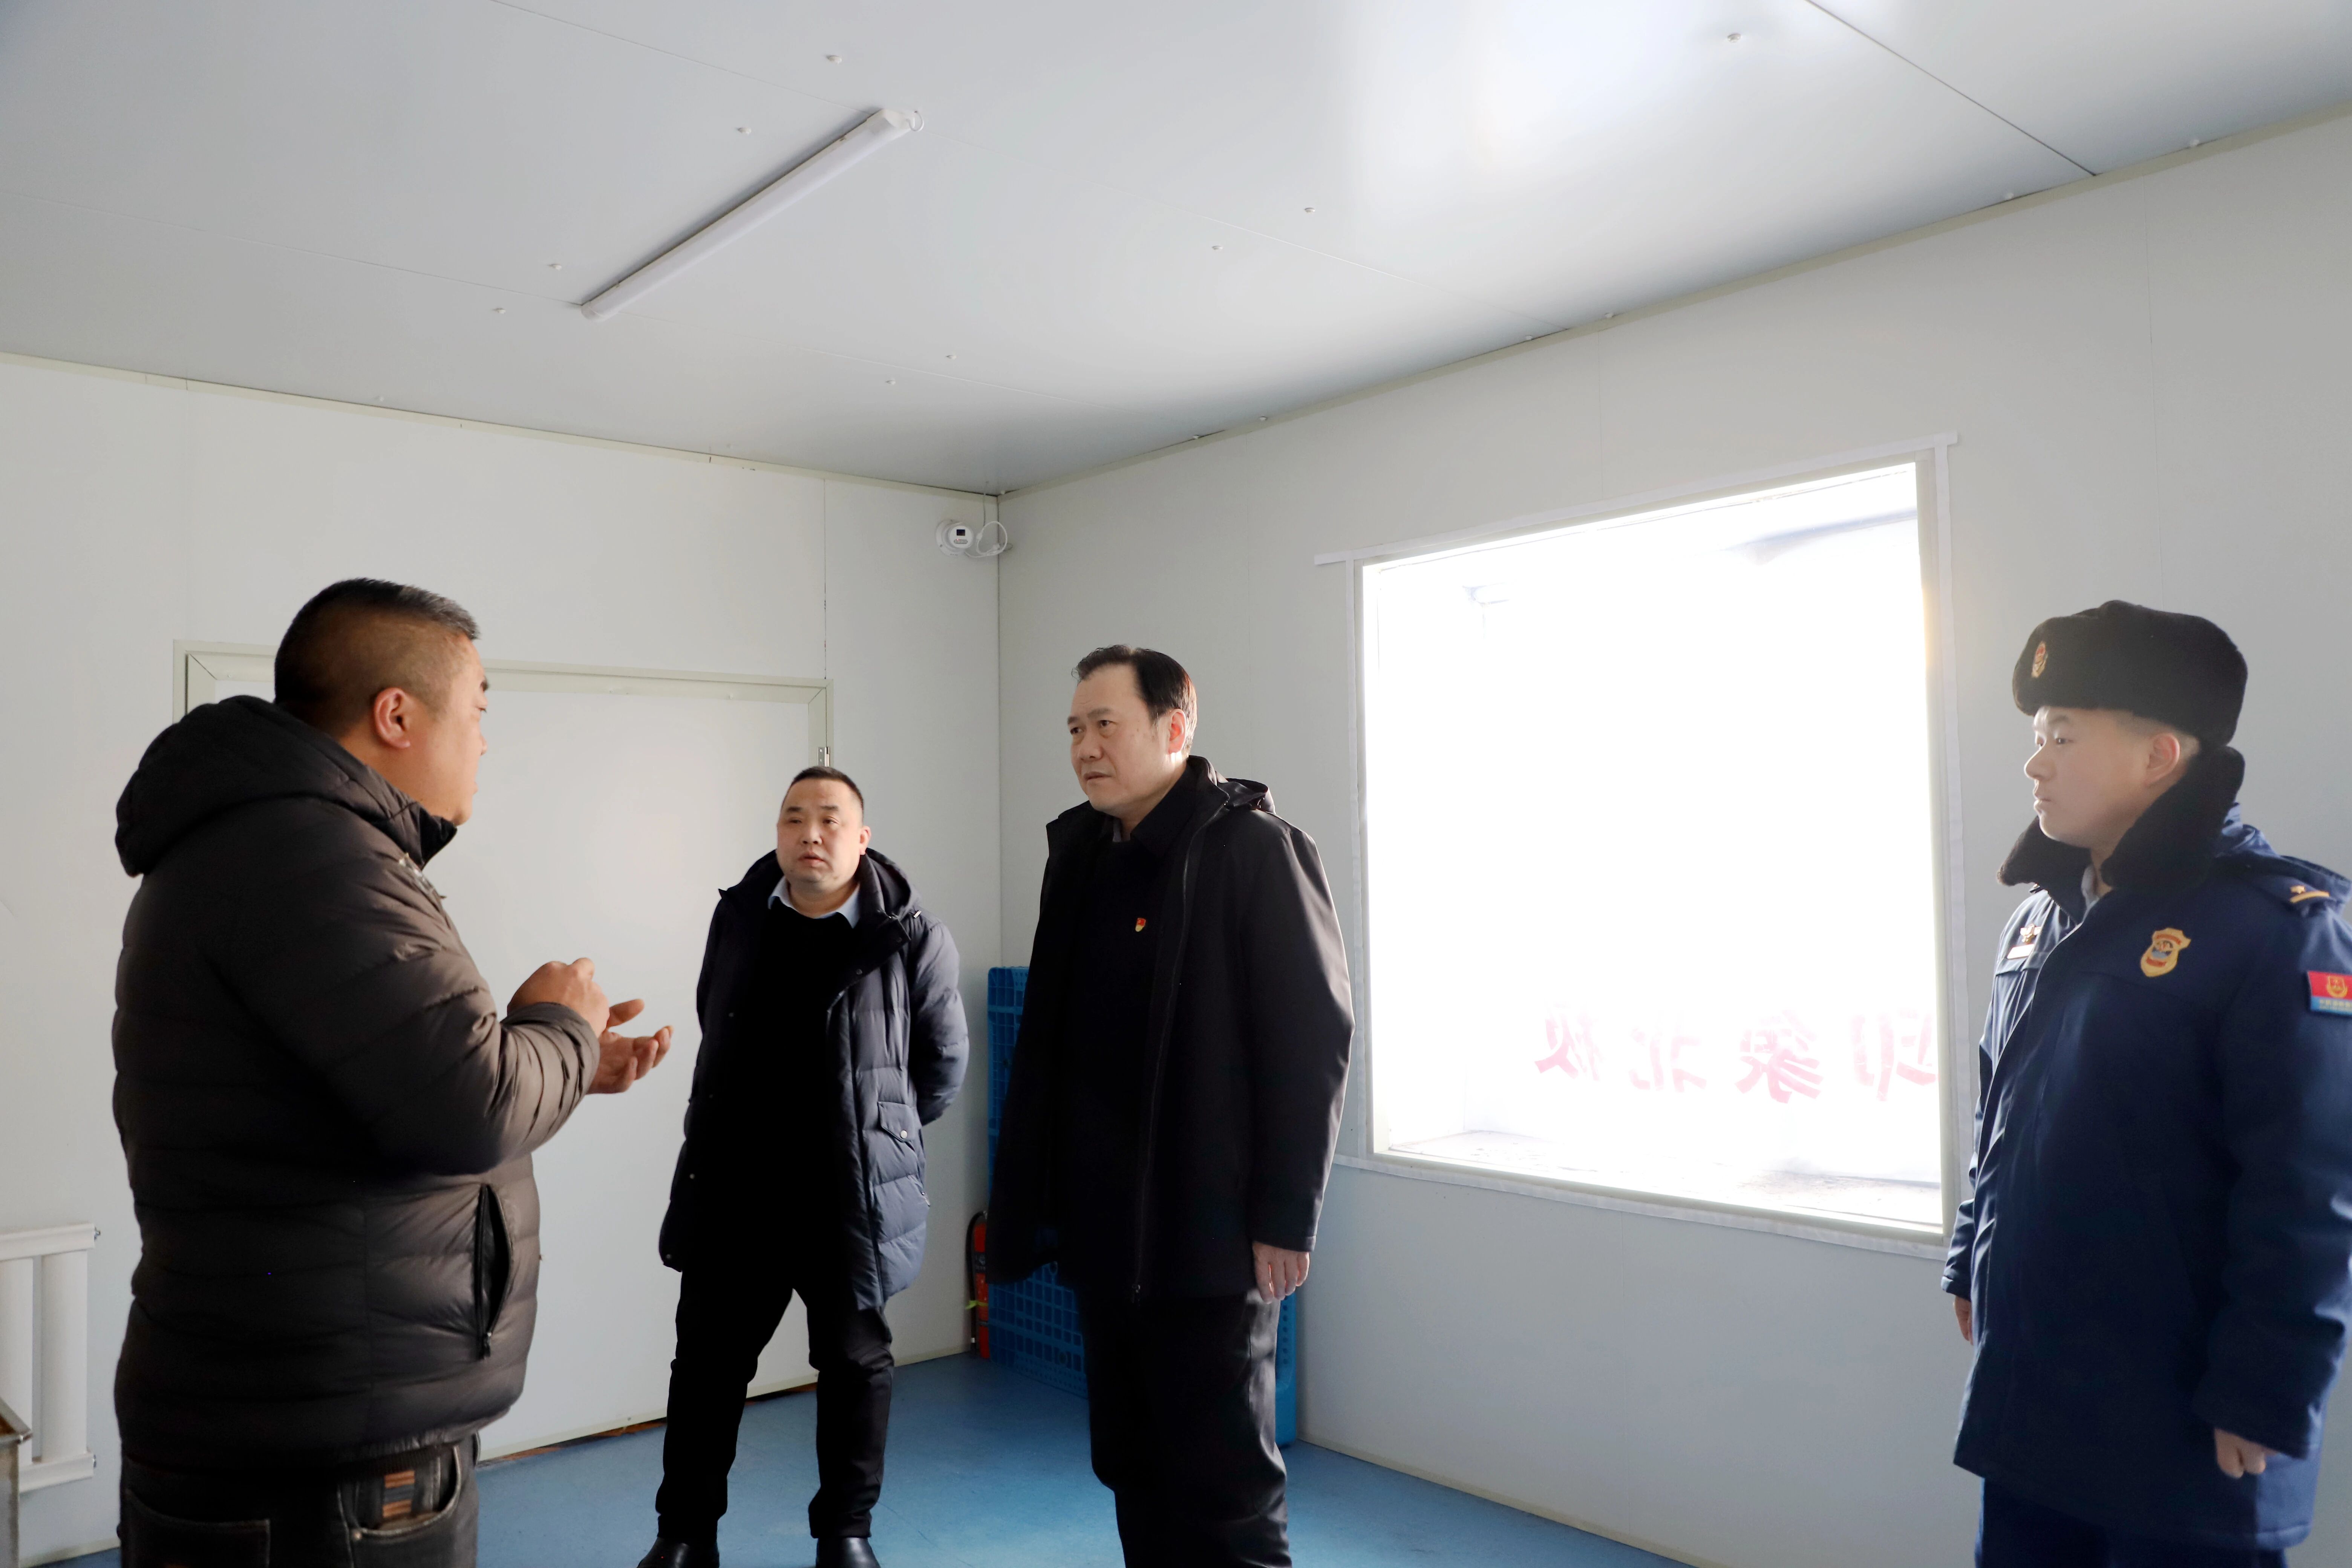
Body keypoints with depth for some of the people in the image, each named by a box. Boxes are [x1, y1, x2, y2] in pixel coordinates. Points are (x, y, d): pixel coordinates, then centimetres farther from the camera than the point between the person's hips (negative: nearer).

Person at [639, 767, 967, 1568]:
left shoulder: (912, 937, -12)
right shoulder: (738, 916, 1)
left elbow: (943, 1067, -1)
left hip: (854, 1195, -3)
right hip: (732, 1188, 3)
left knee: (854, 1364, 12)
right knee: (708, 1361, 13)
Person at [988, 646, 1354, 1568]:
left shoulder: (1255, 850, -11)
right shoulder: (1081, 855, 10)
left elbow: (1313, 1036, -14)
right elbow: (1052, 1040, 13)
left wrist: (1286, 1216, -16)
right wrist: (1026, 1195, 10)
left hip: (1209, 1232, -7)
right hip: (1104, 1230, 7)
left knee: (1223, 1479, 3)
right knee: (1132, 1468, 16)